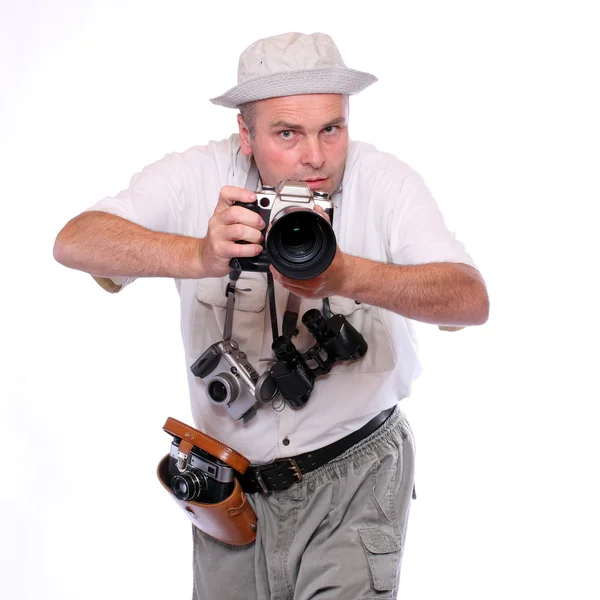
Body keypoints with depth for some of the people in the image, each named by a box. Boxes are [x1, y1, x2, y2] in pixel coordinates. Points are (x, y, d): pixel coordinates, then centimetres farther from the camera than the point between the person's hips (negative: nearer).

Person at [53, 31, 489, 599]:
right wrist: (199, 255, -41)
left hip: (355, 476, -2)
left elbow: (471, 299, -23)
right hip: (232, 485, 2)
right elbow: (73, 242, -23)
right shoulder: (198, 178, -11)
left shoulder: (386, 183, -12)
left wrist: (347, 275, -40)